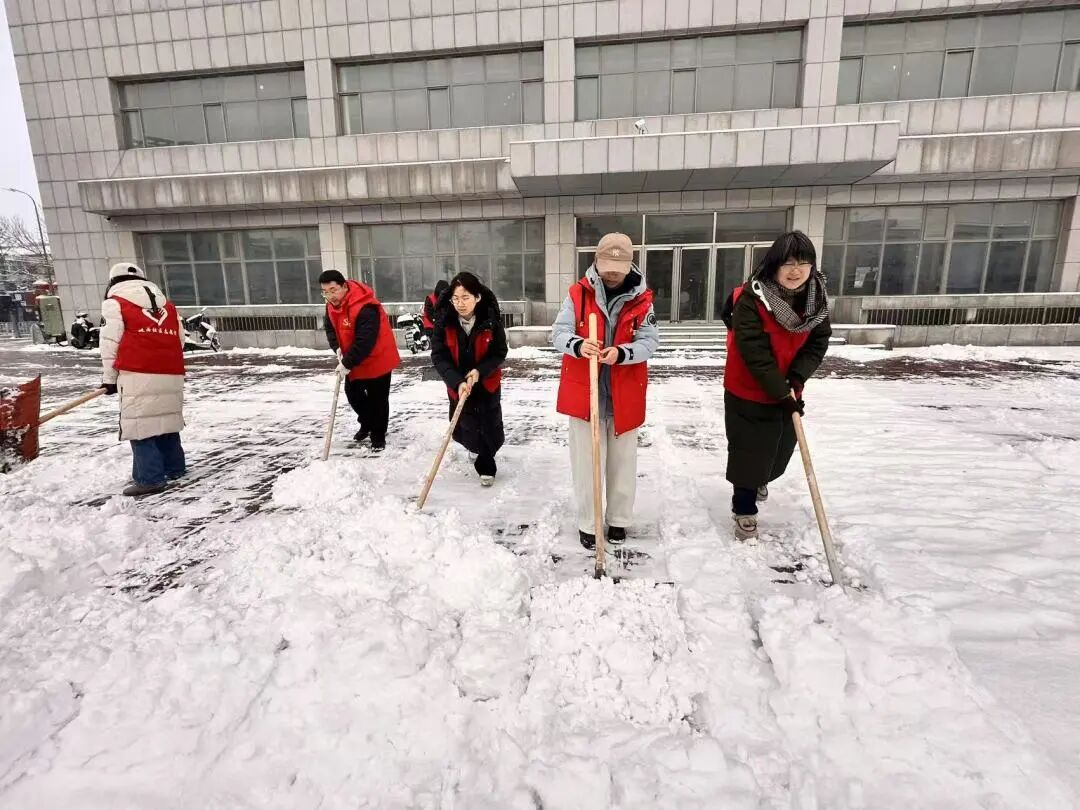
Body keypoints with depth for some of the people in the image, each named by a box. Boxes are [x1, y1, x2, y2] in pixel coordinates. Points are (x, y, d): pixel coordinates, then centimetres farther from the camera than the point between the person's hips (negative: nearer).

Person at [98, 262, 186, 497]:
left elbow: (110, 343, -1)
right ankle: (175, 468, 24)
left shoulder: (115, 303, 3)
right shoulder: (167, 305, 19)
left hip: (138, 375, -6)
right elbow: (179, 340, 17)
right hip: (171, 373, 6)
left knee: (140, 425, -2)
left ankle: (150, 479, -4)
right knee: (167, 420, 17)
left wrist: (109, 377, 7)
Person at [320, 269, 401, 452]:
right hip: (352, 361, 9)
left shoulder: (365, 308, -33)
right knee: (353, 393, 21)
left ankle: (378, 436, 19)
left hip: (377, 359, -9)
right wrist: (337, 348, -9)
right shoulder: (332, 304, -4)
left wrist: (347, 363, -30)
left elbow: (364, 342, -35)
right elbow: (330, 328, 9)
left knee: (377, 399, 2)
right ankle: (367, 424, 43)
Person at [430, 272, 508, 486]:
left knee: (490, 427, 6)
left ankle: (485, 466, 31)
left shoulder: (491, 319, -20)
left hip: (487, 382, -1)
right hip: (458, 384, 1)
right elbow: (439, 357, -19)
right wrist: (457, 382, -32)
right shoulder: (444, 320, -19)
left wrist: (479, 371, -27)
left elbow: (499, 353, -11)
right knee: (464, 429, 12)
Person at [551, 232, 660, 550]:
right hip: (584, 391, -1)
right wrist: (578, 345, -31)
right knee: (586, 460, 7)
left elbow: (649, 341, -8)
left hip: (624, 395, 1)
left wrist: (621, 353, -28)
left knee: (622, 460, 14)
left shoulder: (642, 299, -3)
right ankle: (587, 523, 23)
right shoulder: (578, 294, -4)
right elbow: (558, 333, -8)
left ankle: (619, 519, 33)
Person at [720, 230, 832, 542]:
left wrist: (796, 379, -18)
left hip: (788, 390, 6)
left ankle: (761, 478, 54)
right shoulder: (751, 298, -24)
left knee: (781, 445, 21)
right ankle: (744, 510, 21)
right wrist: (781, 391, -25)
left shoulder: (816, 297, -5)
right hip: (748, 391, -6)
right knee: (749, 450, 1)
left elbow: (818, 342, -3)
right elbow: (754, 352, -26)